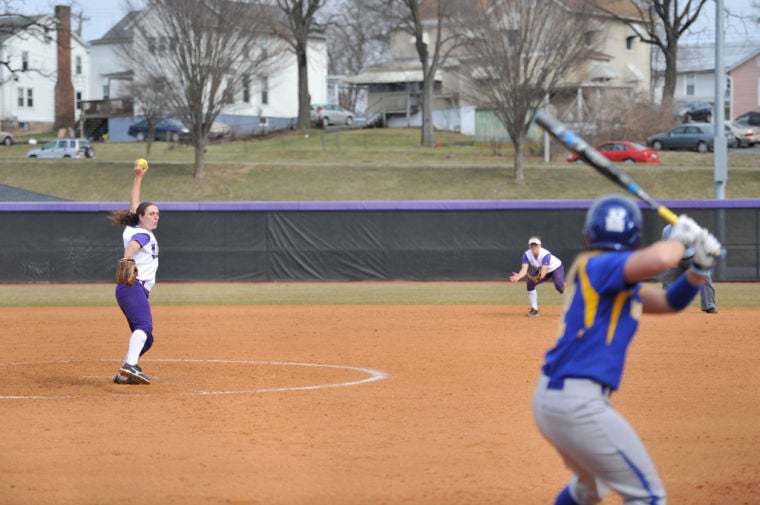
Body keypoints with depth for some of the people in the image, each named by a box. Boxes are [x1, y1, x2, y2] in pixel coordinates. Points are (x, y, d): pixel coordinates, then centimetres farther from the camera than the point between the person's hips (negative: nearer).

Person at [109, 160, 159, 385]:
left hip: (136, 289, 11)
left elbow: (133, 206, 31)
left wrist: (138, 178, 30)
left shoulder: (132, 230, 22)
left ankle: (124, 375, 14)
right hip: (133, 287, -11)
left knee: (145, 338, 14)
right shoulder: (143, 234, -3)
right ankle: (130, 366, -52)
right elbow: (132, 246, -24)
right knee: (144, 326, -32)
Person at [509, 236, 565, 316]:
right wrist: (518, 276, -55)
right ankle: (534, 309, -1)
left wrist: (538, 277, -59)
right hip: (540, 270, 5)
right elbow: (524, 269, -36)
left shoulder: (546, 254, -36)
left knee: (559, 286, -26)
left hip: (556, 268, -5)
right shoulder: (526, 255, -23)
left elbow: (544, 271, -44)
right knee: (530, 284, -13)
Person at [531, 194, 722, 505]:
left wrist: (700, 267, 3)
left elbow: (669, 302, 19)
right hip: (577, 405, -10)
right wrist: (680, 238, -8)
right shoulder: (597, 266, -11)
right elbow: (658, 259, -29)